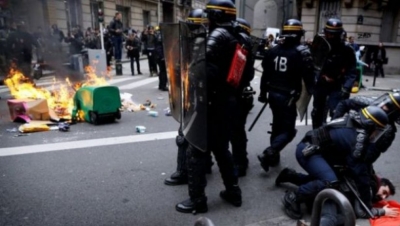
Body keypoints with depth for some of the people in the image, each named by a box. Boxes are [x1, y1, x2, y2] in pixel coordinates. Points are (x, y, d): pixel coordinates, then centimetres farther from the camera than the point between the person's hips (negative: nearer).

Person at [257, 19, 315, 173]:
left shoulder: (273, 50, 7)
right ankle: (268, 154, -17)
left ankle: (273, 156, 28)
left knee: (277, 124, 21)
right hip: (287, 96, -6)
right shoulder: (302, 52, -10)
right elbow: (308, 76, -9)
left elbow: (265, 74, 12)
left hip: (273, 94, 7)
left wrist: (263, 92, 20)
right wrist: (311, 92, 7)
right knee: (288, 129, 0)